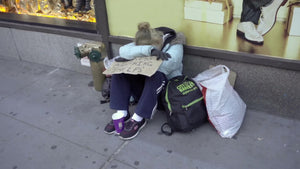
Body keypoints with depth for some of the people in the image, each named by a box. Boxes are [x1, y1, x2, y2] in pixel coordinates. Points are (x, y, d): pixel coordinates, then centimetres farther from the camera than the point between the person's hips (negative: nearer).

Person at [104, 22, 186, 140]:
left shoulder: (175, 46, -14)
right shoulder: (143, 42, -3)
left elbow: (163, 67, -31)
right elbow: (123, 50, -22)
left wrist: (132, 59, -26)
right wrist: (149, 50, -37)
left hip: (165, 87, -4)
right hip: (142, 85, 4)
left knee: (155, 76, -37)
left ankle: (138, 119, -26)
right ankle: (122, 114, -18)